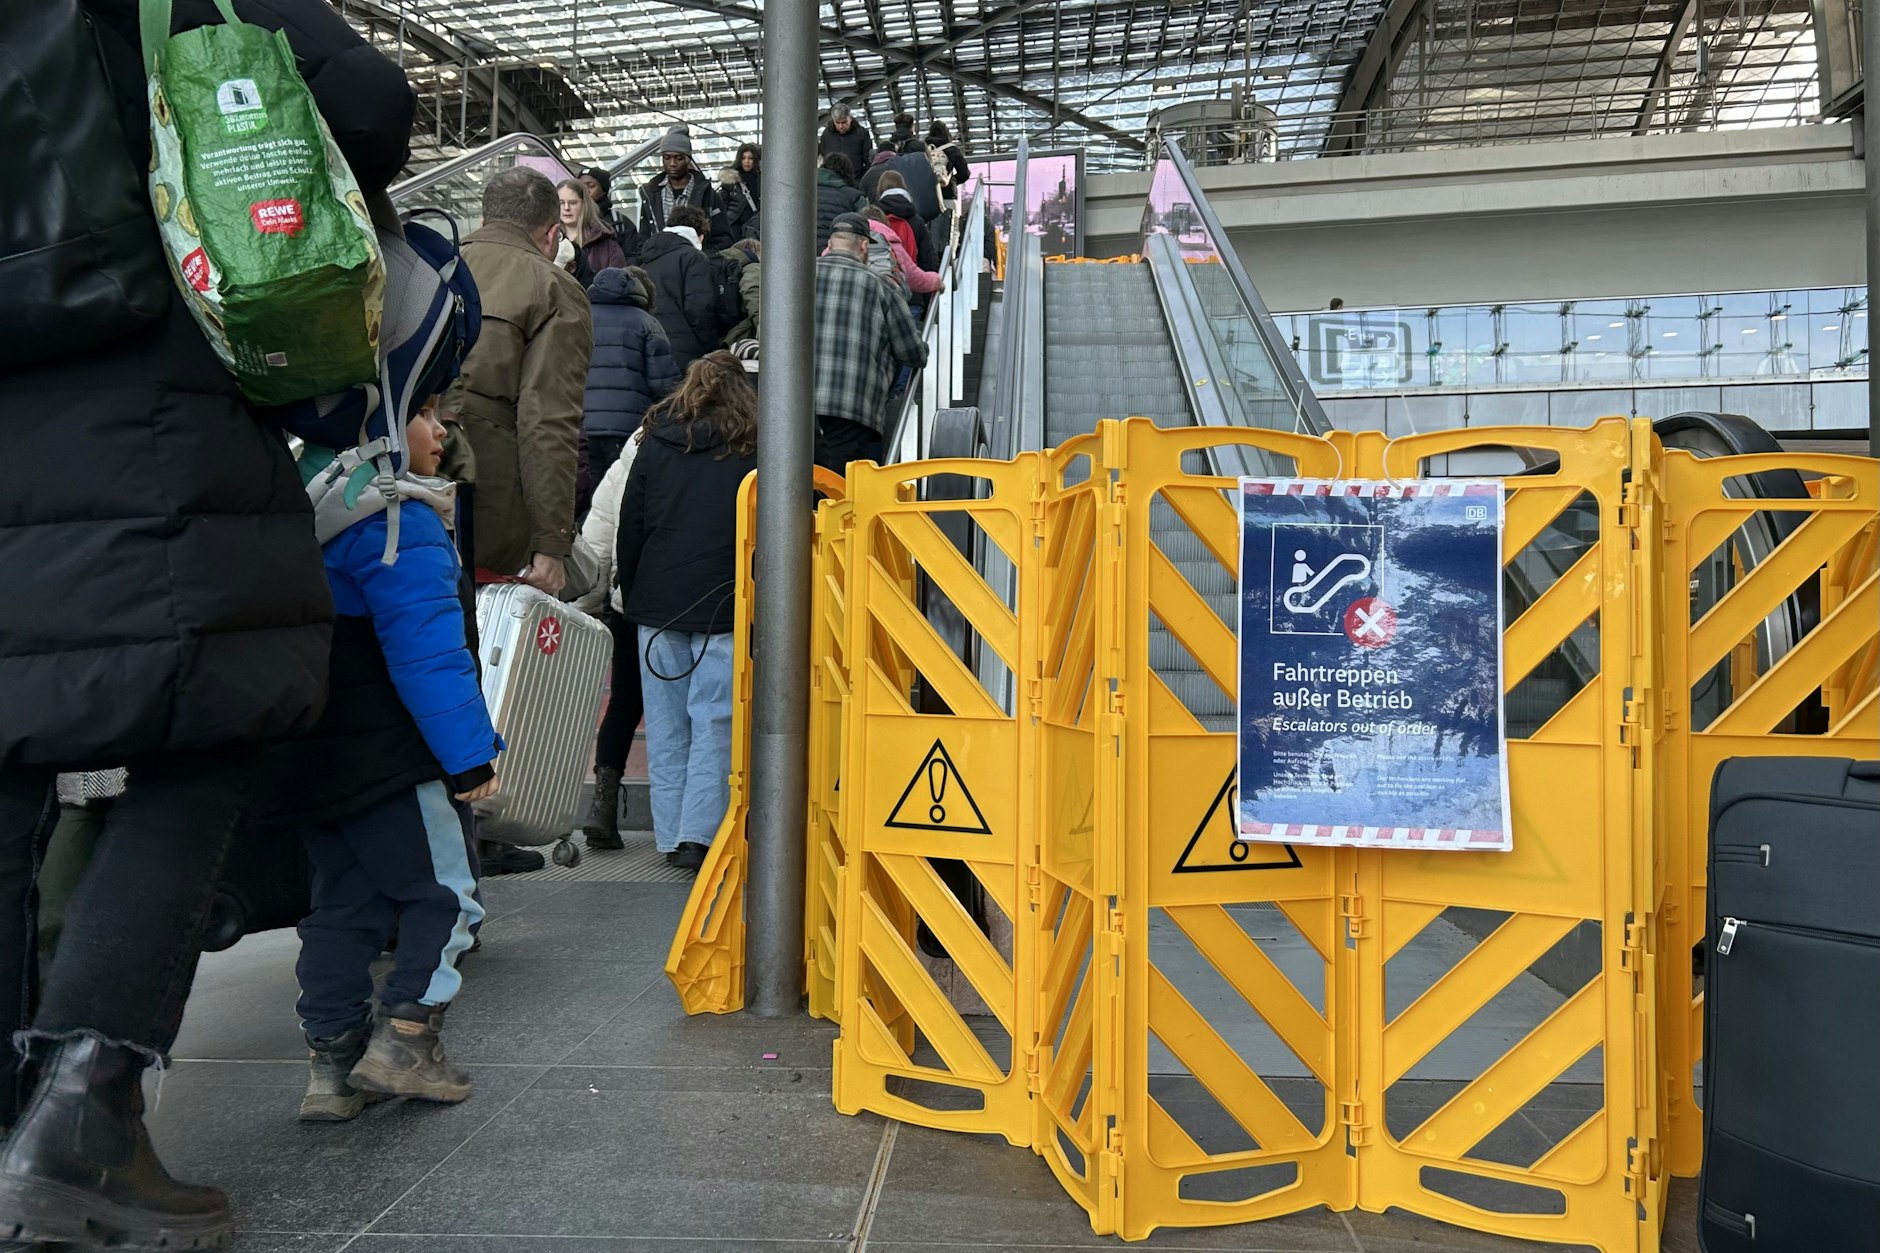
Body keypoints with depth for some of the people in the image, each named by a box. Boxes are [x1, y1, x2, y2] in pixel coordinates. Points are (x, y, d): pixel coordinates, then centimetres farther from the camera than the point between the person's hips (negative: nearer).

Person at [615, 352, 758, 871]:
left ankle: (671, 835, 15)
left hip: (658, 603, 3)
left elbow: (629, 529, 10)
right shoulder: (754, 448, 0)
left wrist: (631, 596, 17)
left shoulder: (655, 443, 9)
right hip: (725, 608, -3)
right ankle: (699, 835, -3)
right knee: (714, 721, 0)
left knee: (666, 723, 10)